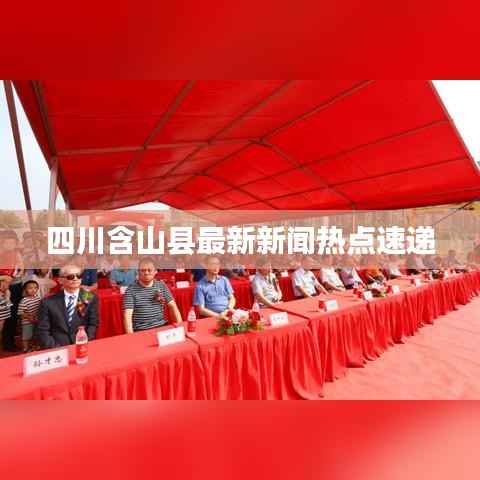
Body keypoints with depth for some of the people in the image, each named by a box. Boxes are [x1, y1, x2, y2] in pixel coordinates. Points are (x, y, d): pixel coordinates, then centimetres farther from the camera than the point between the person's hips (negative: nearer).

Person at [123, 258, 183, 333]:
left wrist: (180, 325, -4)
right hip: (141, 331, -2)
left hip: (162, 327, 2)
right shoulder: (131, 289, -4)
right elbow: (128, 315, -10)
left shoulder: (162, 286, 7)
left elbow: (172, 306, 6)